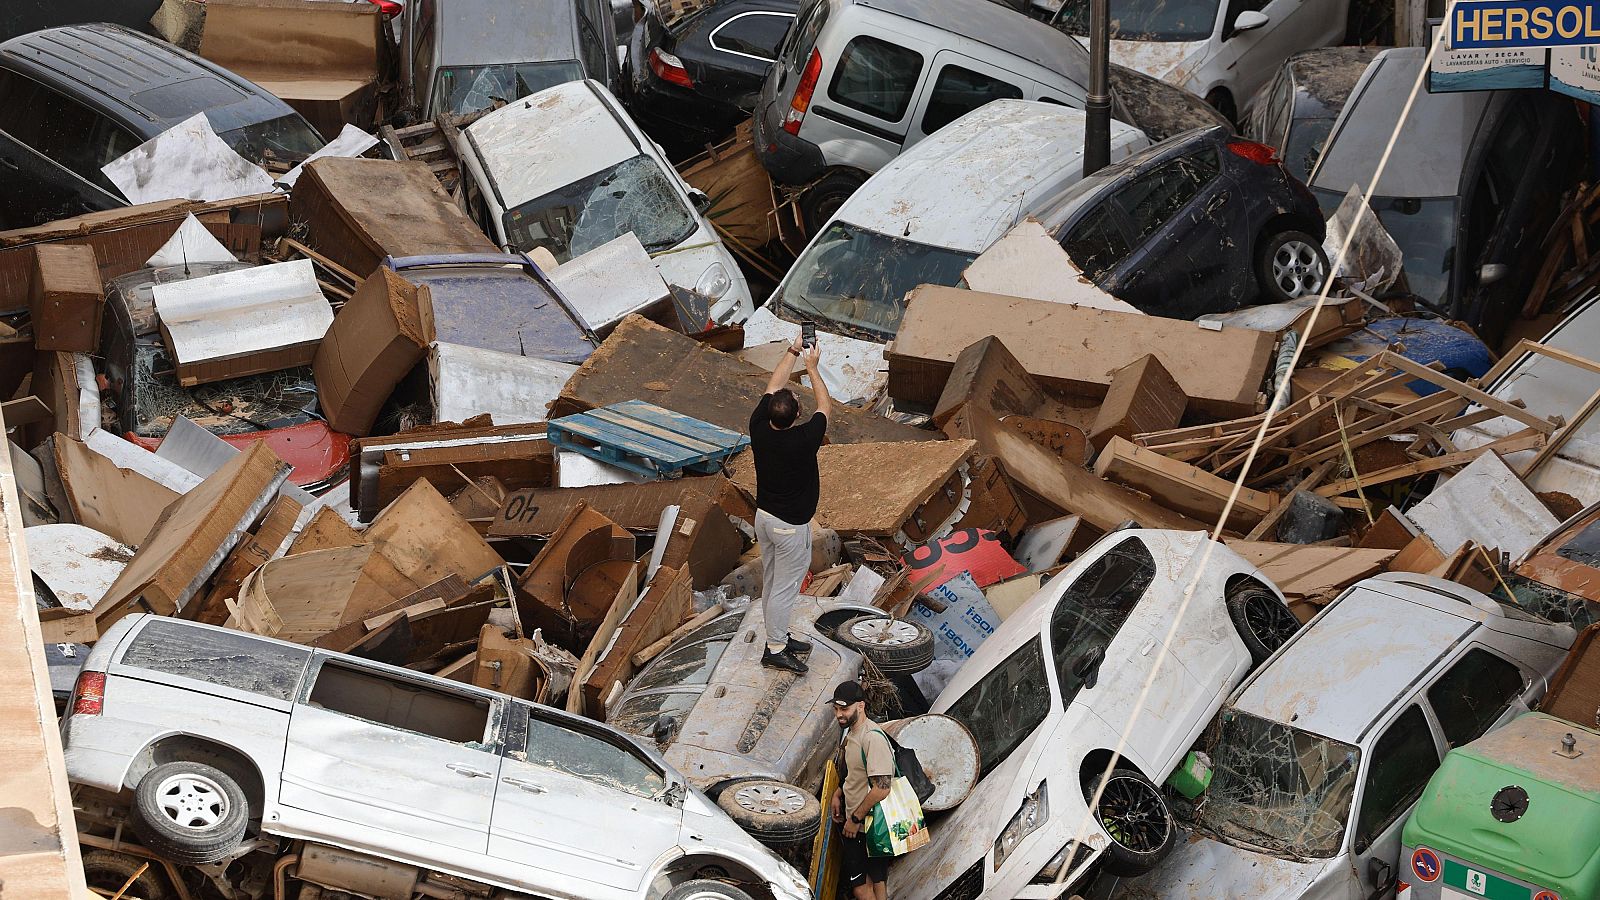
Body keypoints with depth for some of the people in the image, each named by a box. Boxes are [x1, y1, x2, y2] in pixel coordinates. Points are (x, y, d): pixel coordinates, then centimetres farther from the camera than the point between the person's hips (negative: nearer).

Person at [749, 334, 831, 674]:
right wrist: (811, 367, 1)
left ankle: (779, 637, 32)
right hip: (791, 525, -7)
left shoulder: (759, 428, -14)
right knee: (785, 587, 4)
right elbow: (825, 406, -9)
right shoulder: (804, 440, -28)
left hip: (764, 516, 7)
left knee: (771, 582, 18)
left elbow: (773, 385, 2)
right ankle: (775, 649, 12)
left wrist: (792, 352, 8)